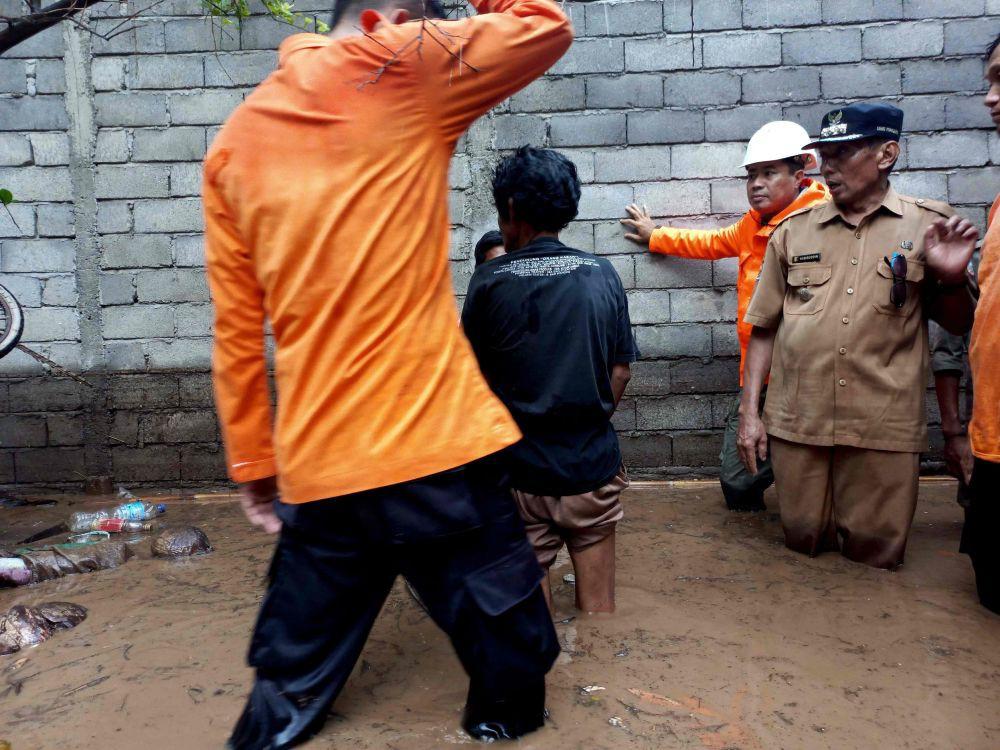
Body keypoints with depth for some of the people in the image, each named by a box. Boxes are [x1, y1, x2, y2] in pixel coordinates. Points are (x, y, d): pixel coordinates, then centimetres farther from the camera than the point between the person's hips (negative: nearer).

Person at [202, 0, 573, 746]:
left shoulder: (233, 143, 12)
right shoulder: (397, 71, -3)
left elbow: (237, 331, 10)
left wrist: (252, 463, 16)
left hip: (317, 469, 6)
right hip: (439, 450, -5)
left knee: (293, 682, 24)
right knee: (509, 658, 18)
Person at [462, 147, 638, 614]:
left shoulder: (490, 282, -10)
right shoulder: (602, 274, -3)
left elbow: (474, 377, 0)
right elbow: (621, 370, 3)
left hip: (521, 468, -2)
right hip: (593, 464, 2)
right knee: (598, 607, 16)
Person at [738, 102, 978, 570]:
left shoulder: (929, 227, 5)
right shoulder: (793, 231, 7)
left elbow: (959, 325, 11)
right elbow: (764, 329, 8)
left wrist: (952, 278, -10)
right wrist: (749, 412, 4)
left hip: (885, 428, -1)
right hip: (796, 423, 1)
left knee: (874, 555, 8)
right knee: (803, 546, 11)